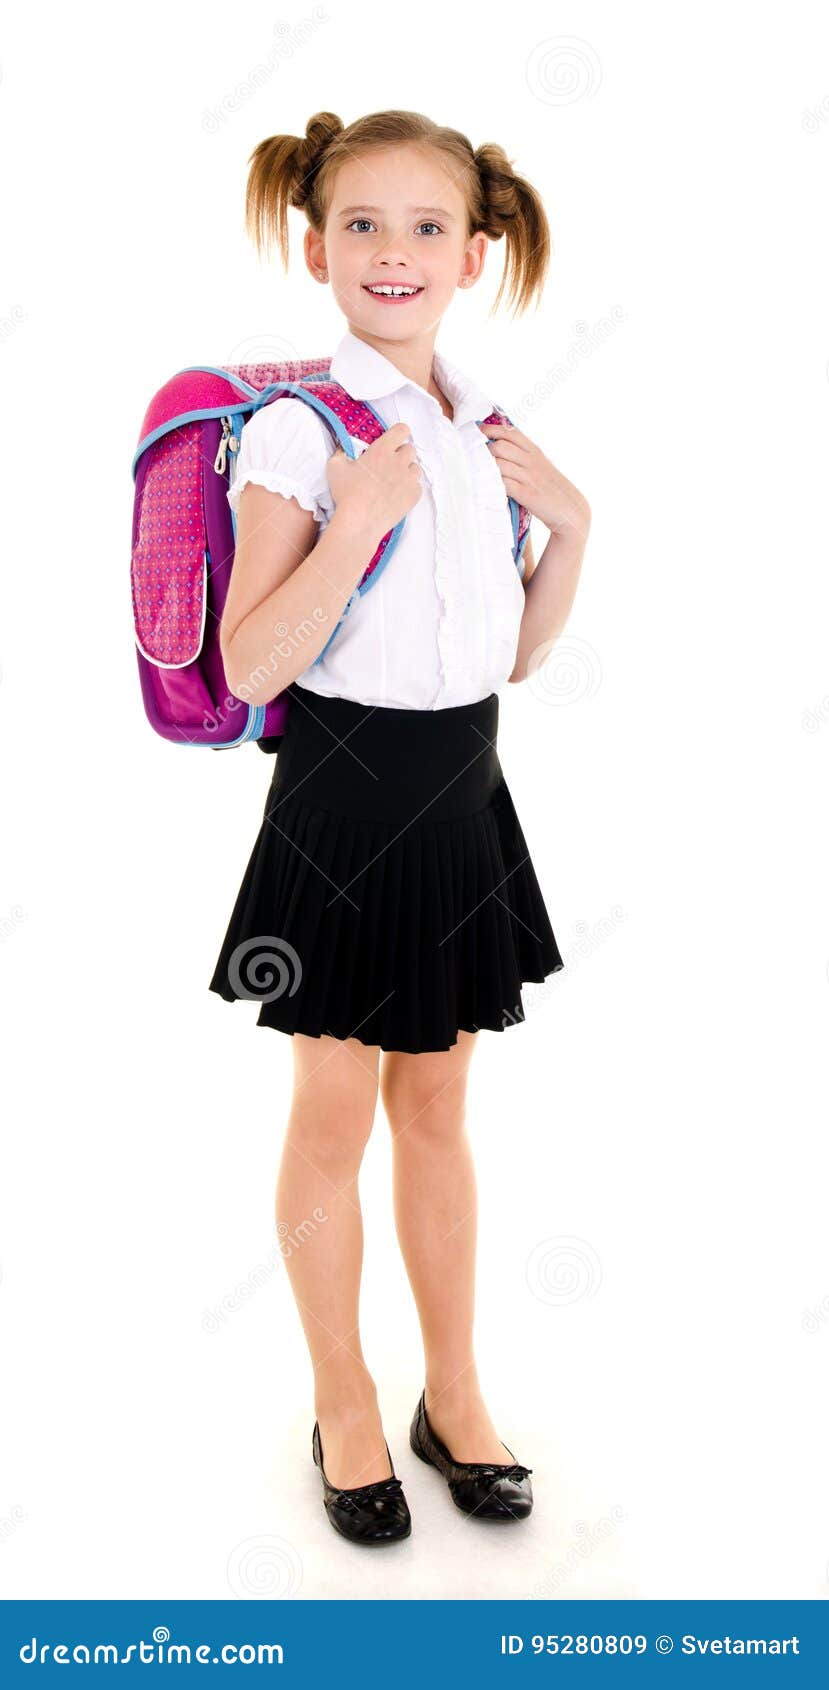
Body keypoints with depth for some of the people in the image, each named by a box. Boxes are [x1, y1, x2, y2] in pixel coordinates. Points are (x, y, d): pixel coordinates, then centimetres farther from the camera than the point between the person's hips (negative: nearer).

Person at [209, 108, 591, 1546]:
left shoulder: (485, 430, 7)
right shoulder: (298, 428, -11)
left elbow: (520, 653, 11)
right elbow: (248, 667, -17)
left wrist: (569, 523, -2)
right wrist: (357, 521, -25)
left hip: (461, 798, 5)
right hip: (346, 798, -5)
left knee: (436, 1108, 16)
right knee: (334, 1117, 8)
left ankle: (454, 1396, 32)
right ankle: (343, 1407, 29)